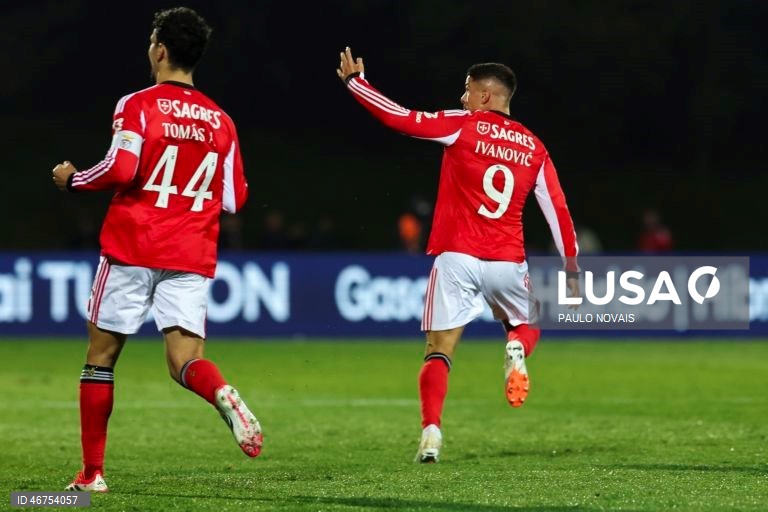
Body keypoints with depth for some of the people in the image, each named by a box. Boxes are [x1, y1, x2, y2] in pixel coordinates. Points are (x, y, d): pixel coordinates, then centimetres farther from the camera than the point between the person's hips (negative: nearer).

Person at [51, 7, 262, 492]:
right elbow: (233, 199, 11)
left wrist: (72, 179, 0)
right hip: (192, 257, 3)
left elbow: (120, 169, -18)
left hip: (133, 250, -3)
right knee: (186, 358, -2)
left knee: (101, 356, 10)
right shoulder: (220, 120, 10)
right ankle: (225, 396, -38)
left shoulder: (137, 105, -5)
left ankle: (92, 471, 12)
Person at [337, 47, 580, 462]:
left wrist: (354, 81, 5)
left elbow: (401, 118, -6)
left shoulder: (463, 126, -1)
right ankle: (516, 352, -9)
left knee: (439, 351, 1)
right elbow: (557, 210, 9)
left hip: (457, 258, -3)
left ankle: (430, 434, -16)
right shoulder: (534, 147, 10)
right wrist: (571, 267, 15)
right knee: (526, 326, 28)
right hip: (507, 261, 3)